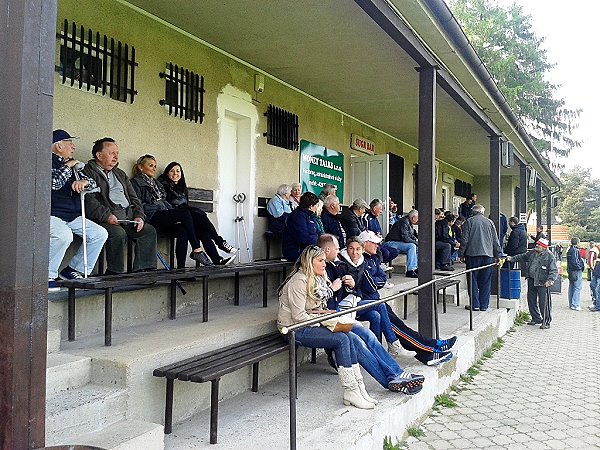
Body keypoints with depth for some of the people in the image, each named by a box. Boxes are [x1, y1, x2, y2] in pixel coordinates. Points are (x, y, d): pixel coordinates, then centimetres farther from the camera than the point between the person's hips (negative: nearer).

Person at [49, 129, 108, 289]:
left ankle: (74, 270, 4)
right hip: (52, 214, -8)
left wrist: (85, 181, -9)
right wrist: (68, 167, -6)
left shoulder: (70, 164, 21)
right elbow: (54, 183, -21)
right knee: (64, 235, -37)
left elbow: (93, 184, 15)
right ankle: (47, 275, -19)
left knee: (100, 234, -6)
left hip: (73, 216, 8)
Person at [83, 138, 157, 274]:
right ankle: (114, 274, -21)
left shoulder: (120, 174, 28)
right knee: (118, 233, -33)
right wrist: (106, 216, -22)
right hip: (104, 218, -7)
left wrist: (139, 215, 5)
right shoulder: (87, 172, 4)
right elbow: (89, 200, -11)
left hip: (128, 216, 7)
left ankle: (144, 271, -13)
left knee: (149, 231, -13)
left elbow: (133, 198, 23)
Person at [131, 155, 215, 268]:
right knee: (184, 212, -26)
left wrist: (172, 212, 7)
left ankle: (181, 268, -30)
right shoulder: (136, 182, 7)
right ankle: (197, 250, -24)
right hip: (151, 218, -7)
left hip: (164, 218, 7)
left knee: (182, 232, -25)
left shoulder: (156, 183, 31)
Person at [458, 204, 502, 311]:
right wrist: (497, 255, 17)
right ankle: (484, 305, 8)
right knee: (485, 281, 6)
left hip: (472, 254, -2)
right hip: (488, 255, 3)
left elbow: (464, 240, -4)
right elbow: (495, 241, 11)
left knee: (473, 280, 3)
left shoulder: (468, 222, 1)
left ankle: (475, 304, 2)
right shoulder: (489, 222, 10)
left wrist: (461, 254, 1)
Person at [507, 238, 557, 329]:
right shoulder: (532, 252, 7)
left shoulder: (549, 256, -12)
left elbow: (554, 271, -14)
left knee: (544, 303, -5)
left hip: (542, 282, -7)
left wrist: (550, 279, -29)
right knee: (531, 300, 14)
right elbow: (522, 257, 25)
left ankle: (546, 322, 6)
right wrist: (512, 258, 17)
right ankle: (536, 318, 30)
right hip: (531, 280, 7)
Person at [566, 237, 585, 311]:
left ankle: (571, 304, 20)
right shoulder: (575, 250, -16)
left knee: (571, 288, 14)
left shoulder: (569, 250, 13)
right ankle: (575, 305, -9)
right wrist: (580, 267, -10)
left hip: (570, 271, 10)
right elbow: (574, 262, -23)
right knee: (577, 288, -7)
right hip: (576, 271, -10)